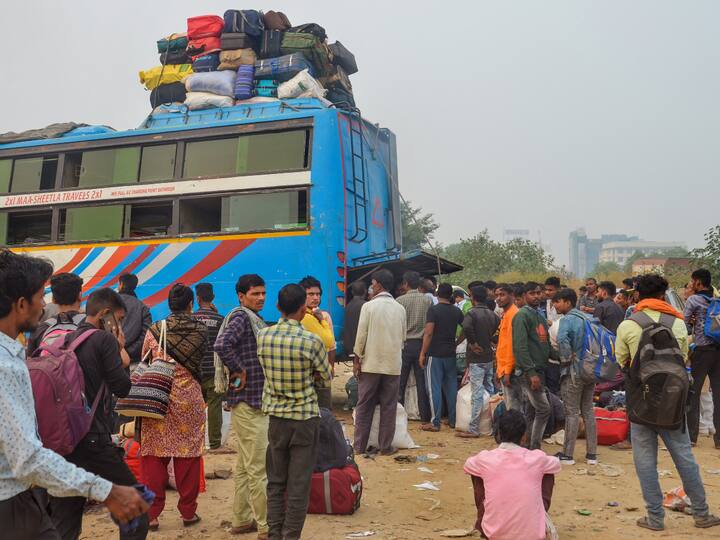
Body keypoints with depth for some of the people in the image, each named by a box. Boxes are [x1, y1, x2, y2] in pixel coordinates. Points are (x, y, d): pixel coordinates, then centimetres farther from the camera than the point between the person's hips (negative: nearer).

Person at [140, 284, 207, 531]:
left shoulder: (155, 330, -2)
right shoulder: (201, 331, -2)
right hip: (189, 399, 0)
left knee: (154, 455, 7)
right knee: (188, 454, 8)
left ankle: (152, 514, 10)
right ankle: (188, 512, 16)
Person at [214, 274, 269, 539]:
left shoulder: (255, 319, 15)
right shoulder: (240, 316, -14)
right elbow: (222, 345, -30)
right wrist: (240, 371, -20)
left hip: (255, 401, 10)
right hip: (248, 401, -10)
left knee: (244, 466, 17)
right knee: (258, 467, -3)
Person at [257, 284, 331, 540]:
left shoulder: (262, 336, -5)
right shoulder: (311, 341, -16)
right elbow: (326, 376, 0)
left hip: (276, 416, 4)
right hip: (305, 417, -4)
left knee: (275, 481, 15)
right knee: (299, 485, 5)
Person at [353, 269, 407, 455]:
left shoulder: (369, 306, -8)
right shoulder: (400, 309, 3)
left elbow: (361, 335, -8)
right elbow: (403, 337, 10)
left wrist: (357, 360, 0)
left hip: (371, 363, -2)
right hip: (393, 364, 2)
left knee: (364, 406, 8)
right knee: (389, 406, 9)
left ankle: (360, 446, 12)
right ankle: (385, 446, 11)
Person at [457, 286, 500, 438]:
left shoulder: (472, 313, -13)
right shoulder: (492, 314, 8)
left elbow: (466, 328, -32)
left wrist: (473, 343, -19)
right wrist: (492, 341, 14)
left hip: (476, 359, -7)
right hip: (489, 357, 7)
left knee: (476, 394, -5)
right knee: (490, 390, 17)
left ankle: (473, 430, -2)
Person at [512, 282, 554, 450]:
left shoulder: (540, 317, 18)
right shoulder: (522, 316, -10)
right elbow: (520, 347, -18)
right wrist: (531, 373, -23)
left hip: (539, 370, 9)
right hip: (528, 371, -9)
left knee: (532, 411, 12)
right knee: (543, 409, -11)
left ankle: (528, 447, 19)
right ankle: (534, 448, -3)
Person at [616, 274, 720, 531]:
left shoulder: (626, 326, -7)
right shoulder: (678, 323, -3)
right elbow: (683, 358, 7)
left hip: (640, 400, -2)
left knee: (645, 459, 6)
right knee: (684, 456, 12)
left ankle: (655, 517, 11)